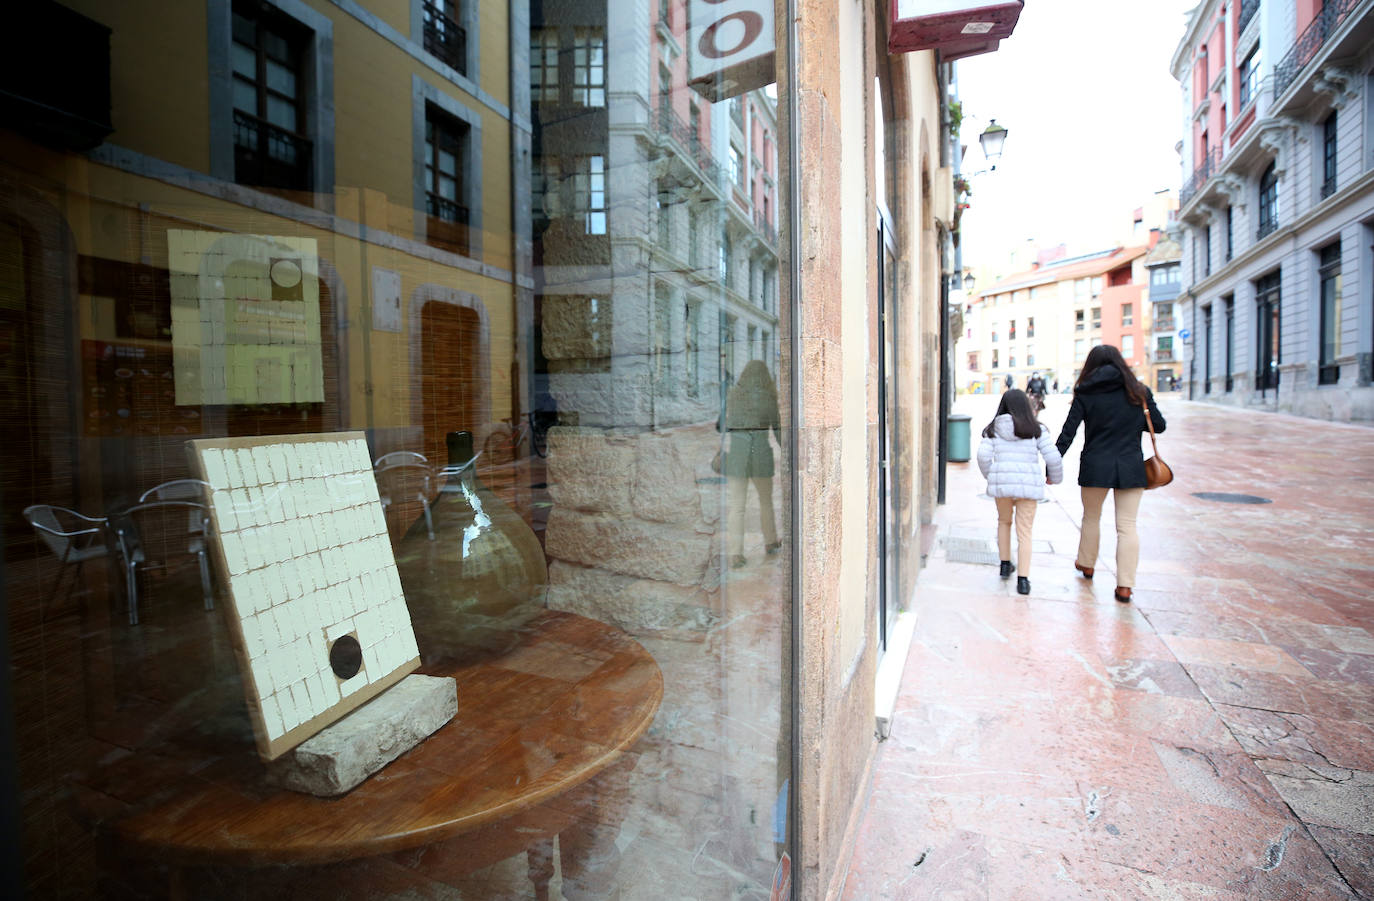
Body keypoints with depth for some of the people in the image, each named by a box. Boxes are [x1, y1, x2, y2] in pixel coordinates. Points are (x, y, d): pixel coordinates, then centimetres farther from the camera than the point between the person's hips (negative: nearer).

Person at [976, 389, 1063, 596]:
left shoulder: (993, 429, 4)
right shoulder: (1036, 429, 3)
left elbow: (983, 456, -6)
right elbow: (1053, 457, -2)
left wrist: (989, 476, 12)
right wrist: (1055, 478, 16)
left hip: (1001, 483, 1)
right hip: (1029, 484, -1)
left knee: (1004, 522, 26)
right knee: (1025, 532, 4)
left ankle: (1005, 564, 30)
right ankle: (1023, 579, 1)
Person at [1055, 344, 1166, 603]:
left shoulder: (1085, 393, -2)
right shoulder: (1139, 391, 1)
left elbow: (1068, 433, -6)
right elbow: (1159, 425, 7)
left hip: (1095, 467, 0)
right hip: (1130, 467, 1)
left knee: (1091, 517, 19)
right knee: (1127, 526, 4)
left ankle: (1086, 565, 37)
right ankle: (1125, 586, 3)